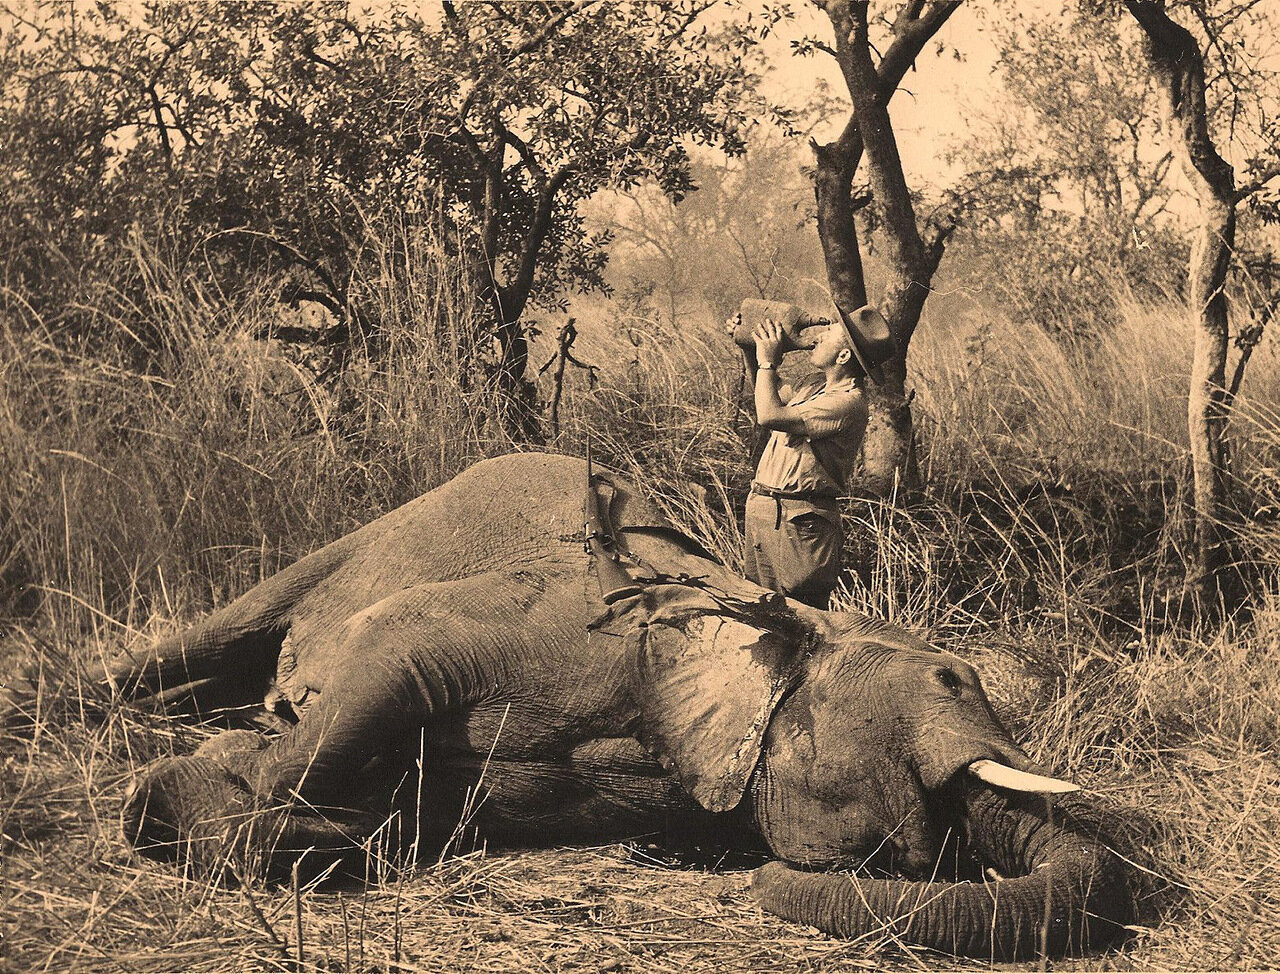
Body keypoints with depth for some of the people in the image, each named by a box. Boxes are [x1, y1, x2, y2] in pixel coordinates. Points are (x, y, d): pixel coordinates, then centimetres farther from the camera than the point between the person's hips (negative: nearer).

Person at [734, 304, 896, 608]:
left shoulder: (847, 403, -20)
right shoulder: (817, 384, 10)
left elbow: (770, 415, -26)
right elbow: (773, 395, 32)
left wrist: (767, 360, -12)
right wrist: (749, 351, 17)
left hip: (797, 520, -9)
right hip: (762, 509, 10)